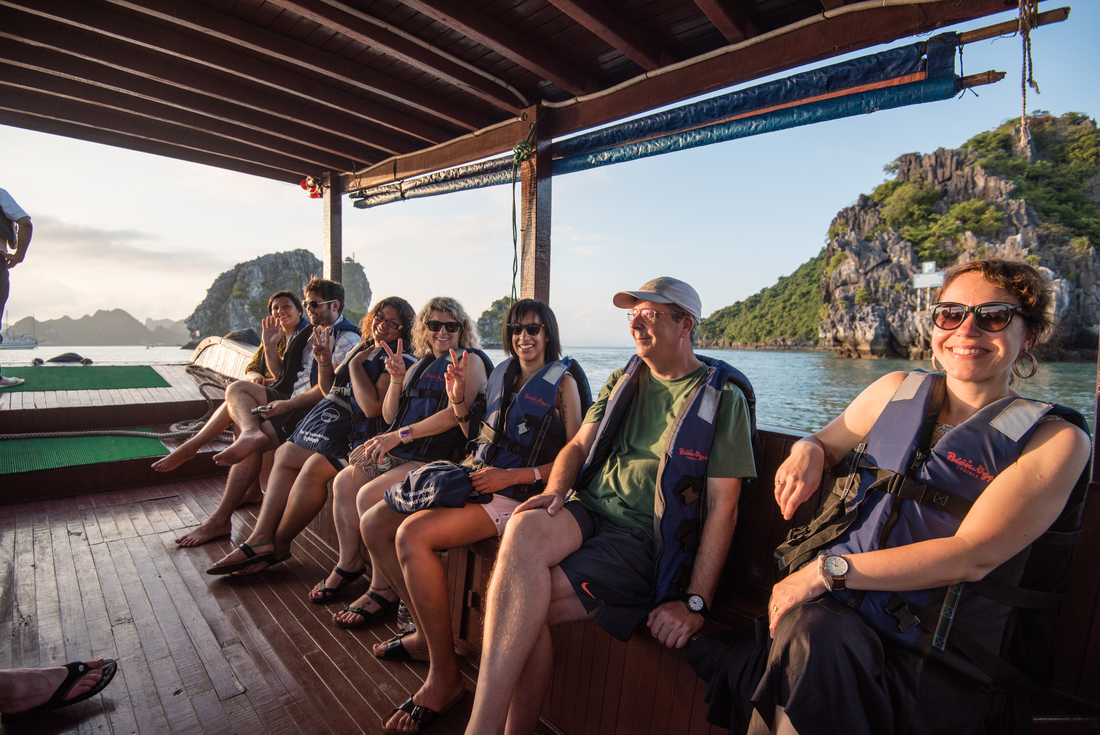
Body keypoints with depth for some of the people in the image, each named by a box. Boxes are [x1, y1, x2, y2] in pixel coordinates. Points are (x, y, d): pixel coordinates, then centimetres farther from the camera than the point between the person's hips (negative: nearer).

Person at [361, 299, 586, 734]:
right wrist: (459, 403, 7)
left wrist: (512, 476, -17)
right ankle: (426, 632, 14)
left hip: (518, 493, -8)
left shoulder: (563, 381, -4)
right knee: (373, 525, 1)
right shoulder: (502, 375, 16)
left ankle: (444, 675, -11)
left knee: (412, 535, -27)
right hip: (477, 478, 8)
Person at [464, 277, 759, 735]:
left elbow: (722, 508, -4)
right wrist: (556, 490, -7)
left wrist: (694, 602, -12)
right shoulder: (624, 380, 19)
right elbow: (579, 444, 16)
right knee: (525, 527, -30)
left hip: (645, 538, -4)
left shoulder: (723, 397, 1)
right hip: (588, 511, 5)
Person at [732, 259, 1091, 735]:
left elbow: (973, 556, -12)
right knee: (814, 637, -32)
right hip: (830, 610, 3)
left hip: (936, 657, -2)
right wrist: (807, 449, 0)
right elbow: (825, 441, 26)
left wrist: (829, 569, -18)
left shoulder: (1056, 439, 0)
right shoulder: (896, 391, 11)